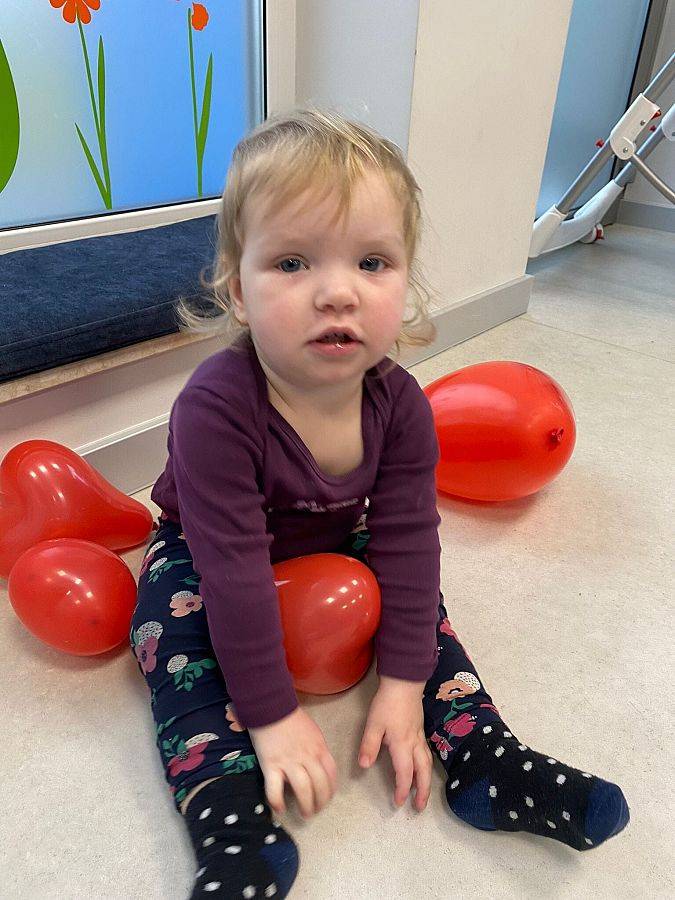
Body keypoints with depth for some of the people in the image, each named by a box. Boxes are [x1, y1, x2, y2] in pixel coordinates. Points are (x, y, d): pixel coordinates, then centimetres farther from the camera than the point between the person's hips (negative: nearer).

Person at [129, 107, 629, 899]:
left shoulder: (400, 405, -23)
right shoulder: (215, 409, -38)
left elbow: (406, 541, -18)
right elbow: (234, 571, -34)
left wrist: (403, 685, -17)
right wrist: (272, 716, -26)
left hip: (336, 546, 4)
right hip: (205, 560, -3)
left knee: (419, 597, -4)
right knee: (186, 641, -26)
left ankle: (488, 761, 4)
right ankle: (236, 832, -23)